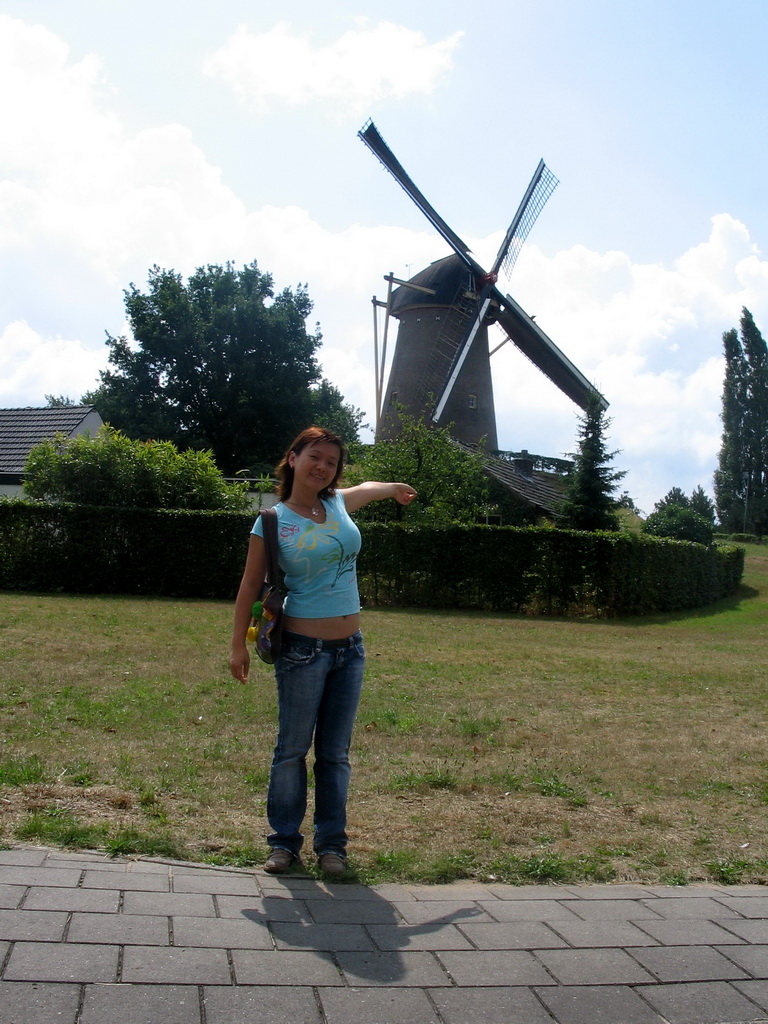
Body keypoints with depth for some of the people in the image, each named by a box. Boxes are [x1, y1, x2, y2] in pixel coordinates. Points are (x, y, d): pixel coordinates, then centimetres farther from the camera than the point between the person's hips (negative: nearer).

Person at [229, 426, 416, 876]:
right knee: (292, 749, 5)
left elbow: (367, 488, 31)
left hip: (350, 648, 5)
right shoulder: (274, 520, -7)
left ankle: (331, 844, 21)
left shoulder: (337, 503, 6)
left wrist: (397, 489, 50)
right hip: (303, 649, -5)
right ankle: (285, 842, 19)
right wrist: (239, 644, -1)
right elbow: (251, 585, -1)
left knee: (336, 753, 10)